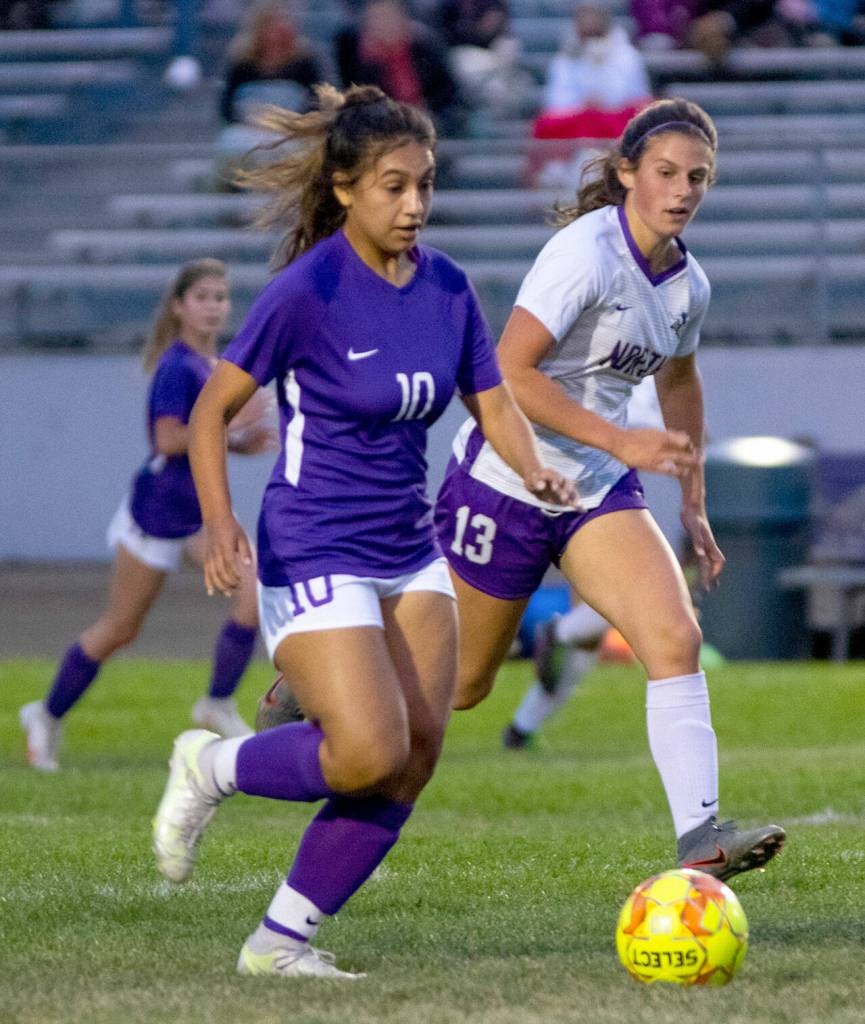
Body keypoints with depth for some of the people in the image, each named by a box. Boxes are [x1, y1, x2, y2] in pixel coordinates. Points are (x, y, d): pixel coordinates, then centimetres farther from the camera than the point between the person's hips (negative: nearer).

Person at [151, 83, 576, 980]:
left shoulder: (445, 286, 3)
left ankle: (283, 940, 9)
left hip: (410, 557, 7)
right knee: (372, 754, -19)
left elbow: (493, 404, 10)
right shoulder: (308, 290, -14)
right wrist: (219, 523, -23)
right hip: (313, 558, -7)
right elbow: (214, 407, -10)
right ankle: (212, 767, 10)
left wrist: (535, 472, -12)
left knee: (417, 755, -2)